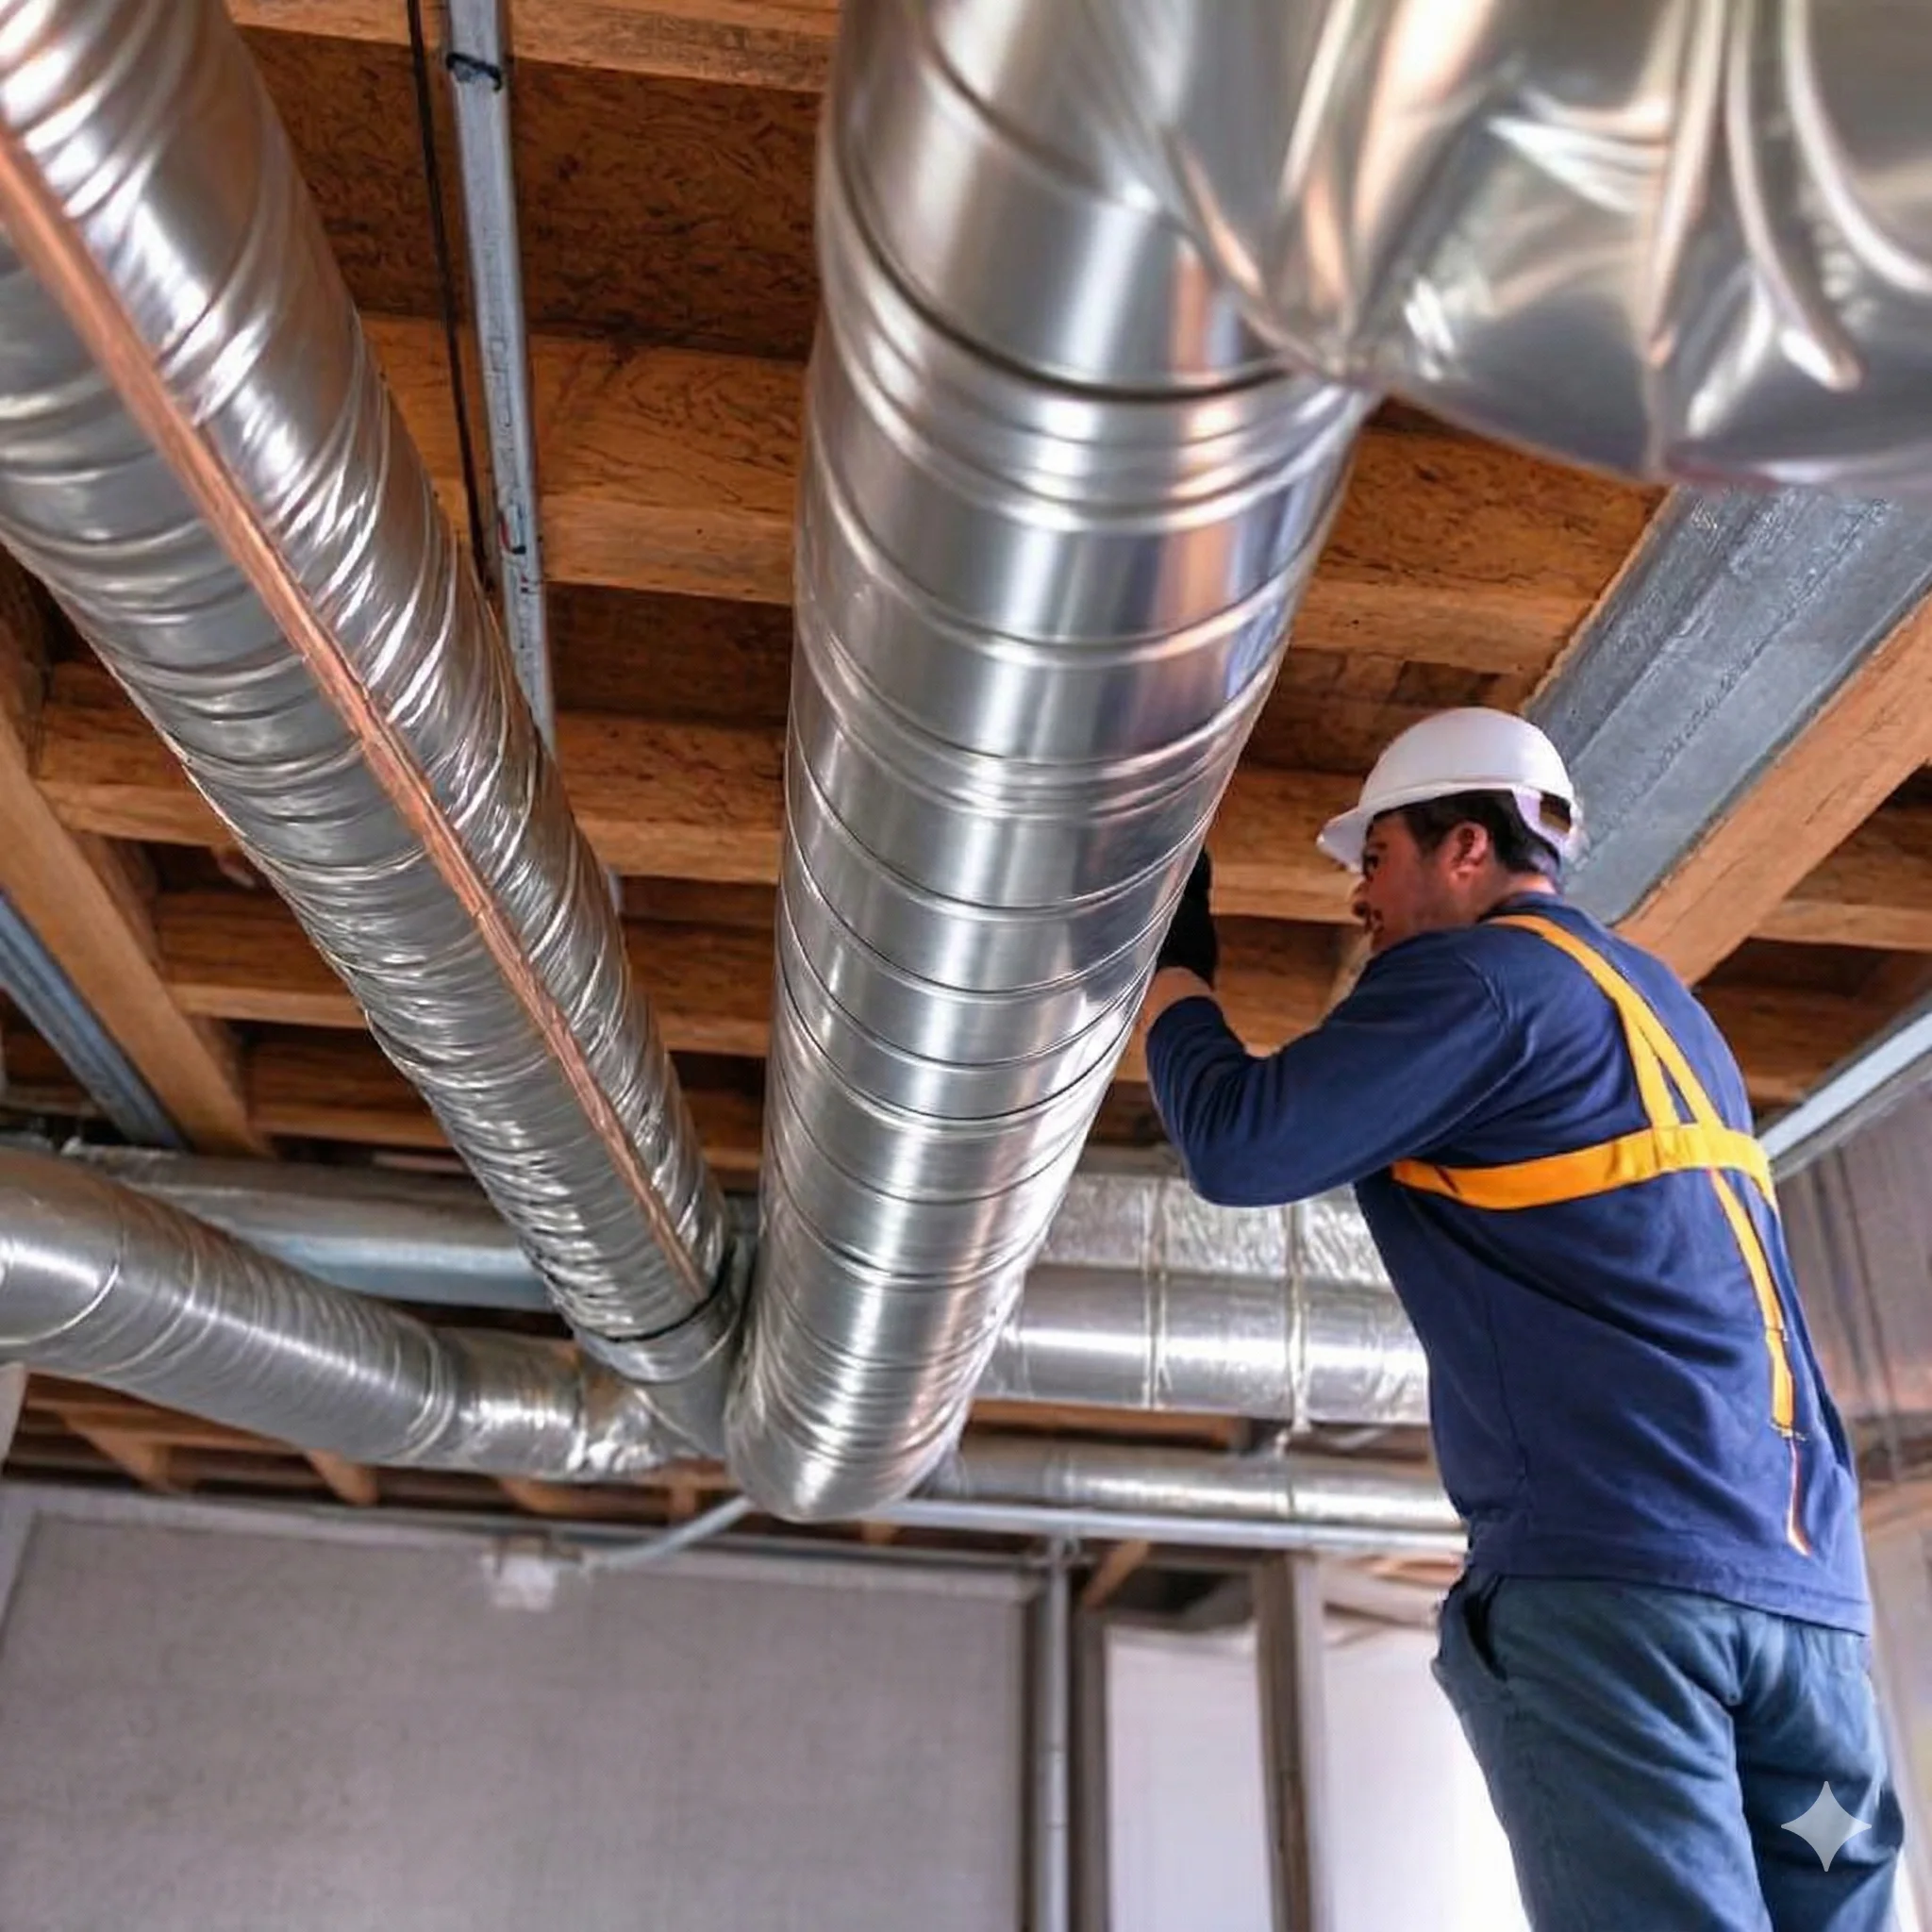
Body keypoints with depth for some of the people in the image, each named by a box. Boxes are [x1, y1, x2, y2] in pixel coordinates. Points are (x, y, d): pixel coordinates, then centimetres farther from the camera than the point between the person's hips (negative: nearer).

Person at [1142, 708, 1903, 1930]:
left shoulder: (1479, 974, -4)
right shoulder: (1652, 994, 24)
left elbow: (1242, 1147, -9)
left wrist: (1173, 964, 7)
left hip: (1611, 1560, -9)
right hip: (1802, 1572, 9)